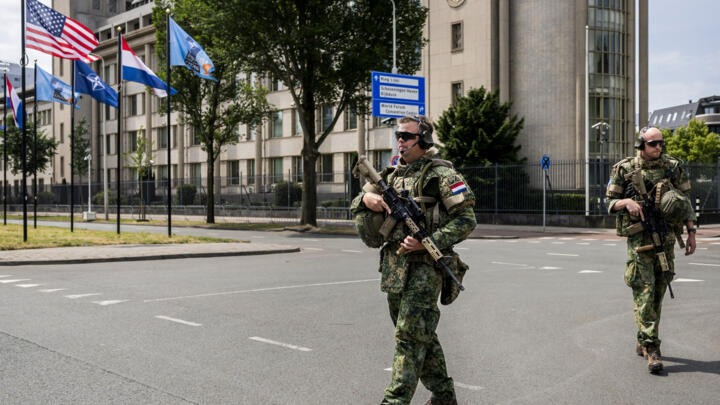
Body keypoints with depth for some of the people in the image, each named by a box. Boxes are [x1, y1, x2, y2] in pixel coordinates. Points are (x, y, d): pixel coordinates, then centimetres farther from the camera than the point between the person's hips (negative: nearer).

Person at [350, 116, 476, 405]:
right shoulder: (391, 174, 15)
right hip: (394, 267, 7)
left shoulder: (440, 174, -5)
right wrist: (366, 198, -5)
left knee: (410, 334, -11)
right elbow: (356, 208, 20)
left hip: (425, 265, -7)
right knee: (422, 335, 15)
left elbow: (467, 219, -9)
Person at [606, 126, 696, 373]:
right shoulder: (625, 169, -1)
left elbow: (686, 203, 11)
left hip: (666, 239, 3)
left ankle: (643, 341, 24)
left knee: (658, 293, 10)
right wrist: (627, 202, -17)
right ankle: (652, 349, -9)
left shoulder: (673, 167, 6)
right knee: (644, 293, -9)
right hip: (639, 239, -3)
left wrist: (691, 233, 6)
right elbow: (611, 203, 4)